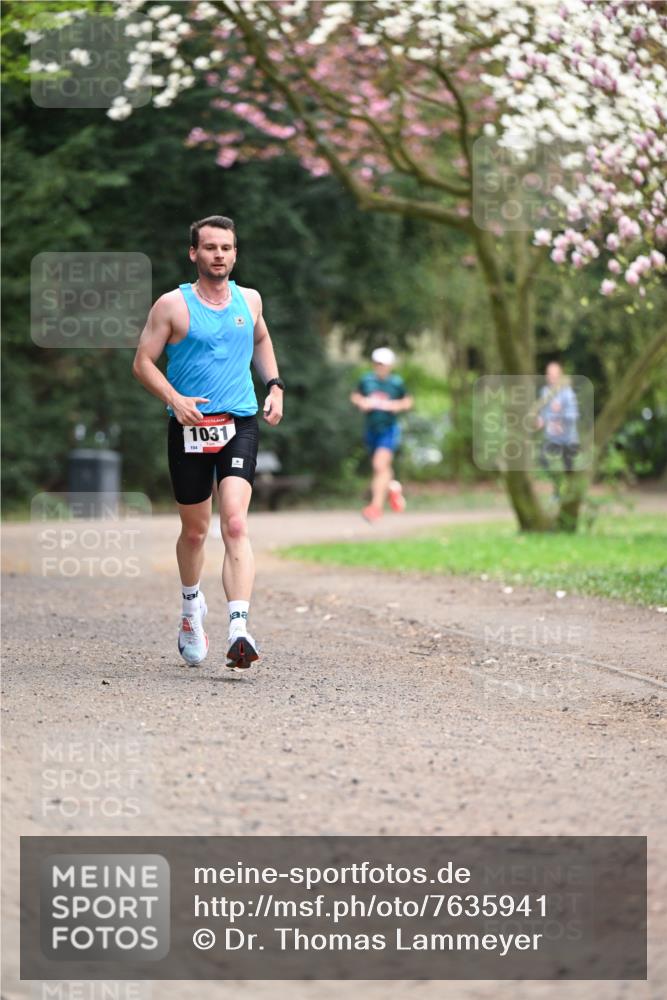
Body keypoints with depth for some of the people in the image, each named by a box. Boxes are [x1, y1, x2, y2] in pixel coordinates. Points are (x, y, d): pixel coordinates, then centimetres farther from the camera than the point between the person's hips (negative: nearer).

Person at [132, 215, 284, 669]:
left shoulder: (249, 300, 9)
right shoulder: (172, 305, -2)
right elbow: (143, 362, -3)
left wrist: (274, 385, 15)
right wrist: (175, 399, -18)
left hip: (240, 424, 1)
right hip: (189, 427, -1)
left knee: (235, 522, -18)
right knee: (194, 529, 11)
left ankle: (239, 628, -29)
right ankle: (192, 605, 41)